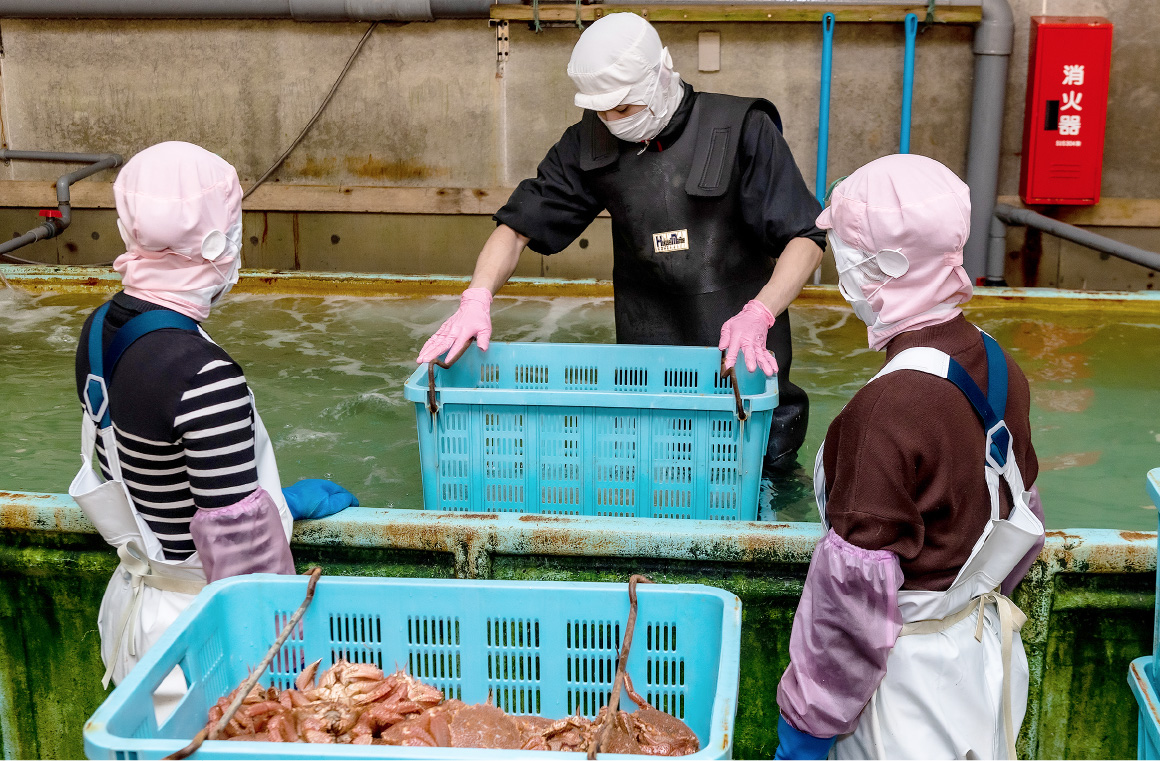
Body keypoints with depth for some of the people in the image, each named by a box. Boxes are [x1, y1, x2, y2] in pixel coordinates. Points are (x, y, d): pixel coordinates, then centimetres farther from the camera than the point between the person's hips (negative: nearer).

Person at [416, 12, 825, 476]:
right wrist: (477, 299, -18)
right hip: (646, 354, 3)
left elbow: (805, 237, -11)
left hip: (742, 350, -2)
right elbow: (521, 224, 1)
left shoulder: (741, 130, -10)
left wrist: (758, 315, -28)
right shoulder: (591, 144, 0)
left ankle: (783, 406, 29)